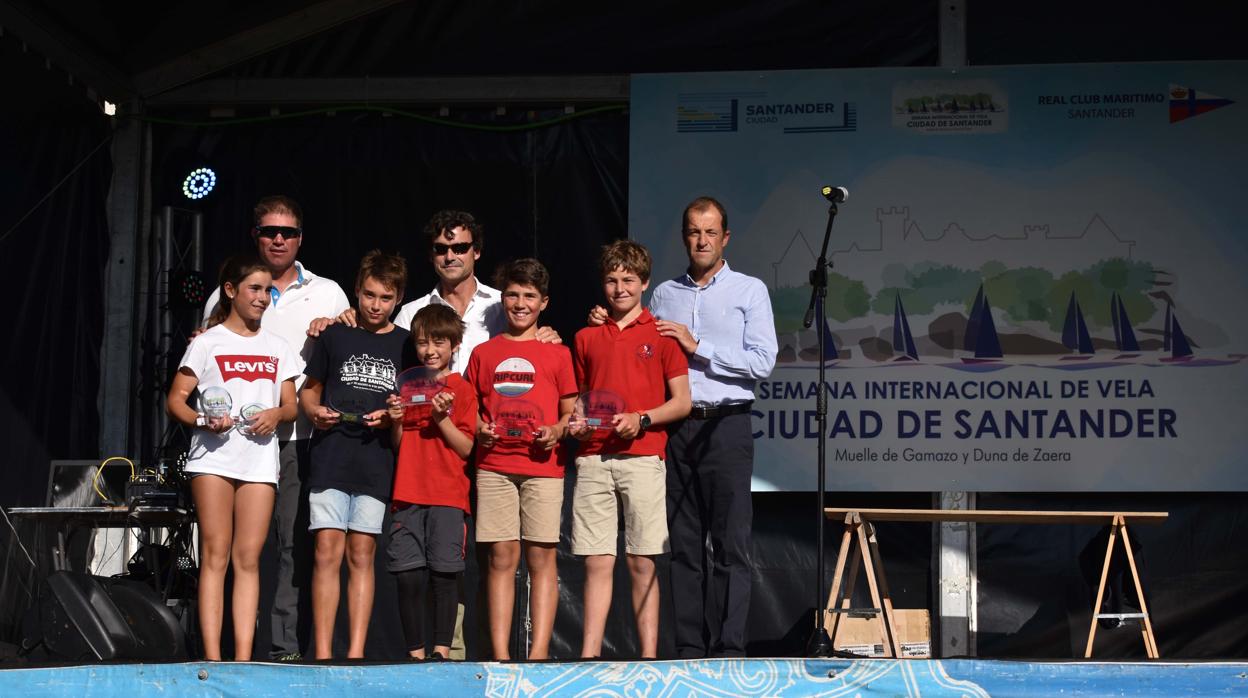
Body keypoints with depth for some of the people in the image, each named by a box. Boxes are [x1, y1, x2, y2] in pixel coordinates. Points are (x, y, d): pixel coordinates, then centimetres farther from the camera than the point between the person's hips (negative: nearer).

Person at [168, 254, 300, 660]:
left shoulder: (277, 348, 17)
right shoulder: (208, 342, 6)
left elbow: (292, 406, 16)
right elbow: (175, 399, 2)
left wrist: (277, 414, -7)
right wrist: (203, 421, -16)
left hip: (260, 458, 3)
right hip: (213, 456, -3)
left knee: (248, 558, -1)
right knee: (215, 555, -6)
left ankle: (243, 657, -2)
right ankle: (212, 657, -8)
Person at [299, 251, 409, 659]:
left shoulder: (406, 345, 10)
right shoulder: (335, 336, 11)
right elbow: (309, 389, 17)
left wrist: (392, 417, -7)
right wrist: (315, 411, -4)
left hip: (376, 461, 0)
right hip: (330, 457, 0)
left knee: (361, 556, 1)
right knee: (327, 553, -5)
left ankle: (356, 653, 4)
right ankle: (322, 654, -4)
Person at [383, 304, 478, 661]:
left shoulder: (462, 390, 3)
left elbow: (466, 448, -3)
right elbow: (397, 445, 17)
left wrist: (442, 418, -15)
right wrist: (396, 421, -2)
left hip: (448, 496, -3)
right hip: (408, 494, 3)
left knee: (445, 573, -7)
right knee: (409, 576, 0)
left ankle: (442, 651, -2)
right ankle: (416, 652, 7)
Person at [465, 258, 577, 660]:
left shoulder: (557, 353, 9)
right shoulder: (483, 353, 13)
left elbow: (571, 411, 11)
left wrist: (558, 430, -9)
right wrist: (478, 428, -3)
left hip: (543, 466, -1)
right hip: (494, 467, 1)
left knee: (541, 556, -4)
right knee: (501, 557, -1)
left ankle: (539, 652, -4)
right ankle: (499, 653, -1)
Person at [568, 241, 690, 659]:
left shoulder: (661, 334, 5)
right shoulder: (586, 337, 15)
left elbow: (682, 402, 3)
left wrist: (641, 419, -11)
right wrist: (577, 422, 1)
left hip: (642, 457, -3)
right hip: (593, 460, 3)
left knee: (642, 562, -1)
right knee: (596, 562, 1)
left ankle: (649, 656, 2)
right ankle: (589, 656, 2)